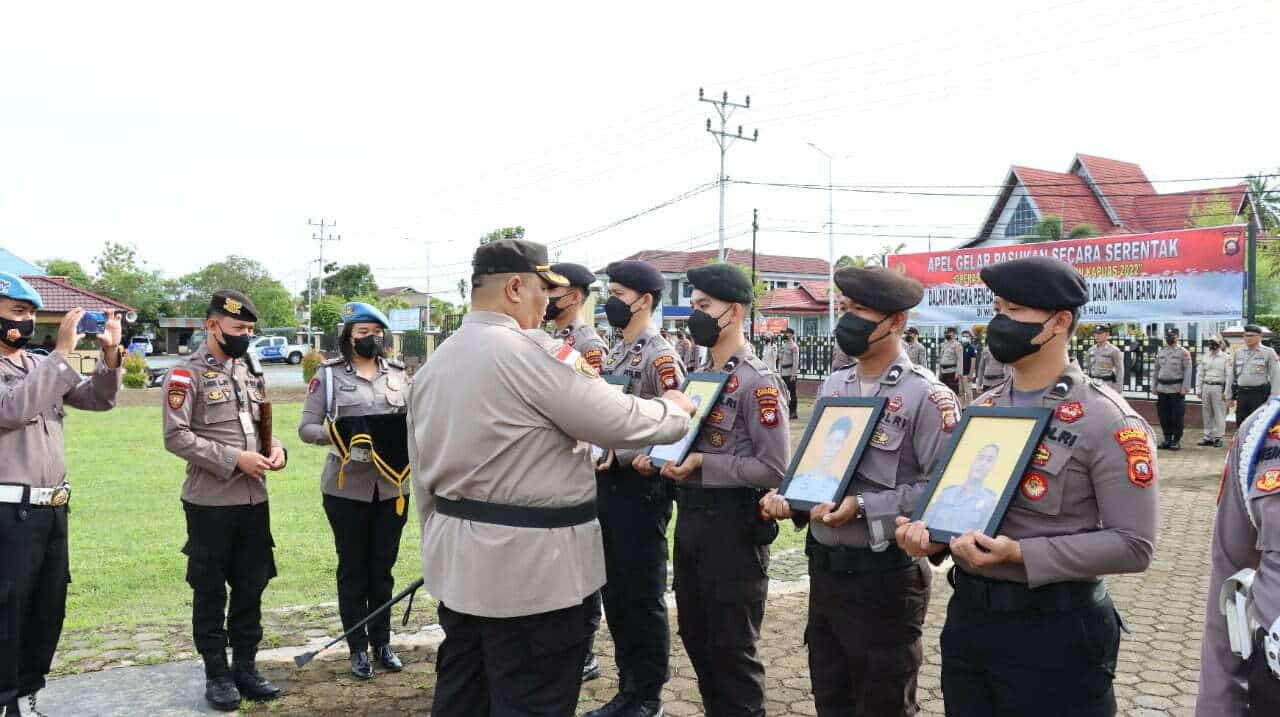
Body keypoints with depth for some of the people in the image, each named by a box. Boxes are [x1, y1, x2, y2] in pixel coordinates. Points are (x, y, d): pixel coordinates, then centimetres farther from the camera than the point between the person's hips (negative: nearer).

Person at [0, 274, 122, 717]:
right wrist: (62, 352, -23)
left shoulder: (42, 365, 13)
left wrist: (110, 354, -4)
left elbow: (98, 399, 14)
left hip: (53, 509, 7)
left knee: (49, 609, 14)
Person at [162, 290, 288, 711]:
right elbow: (176, 437, -15)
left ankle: (245, 667, 25)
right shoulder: (187, 374, -8)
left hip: (255, 499, 6)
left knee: (251, 588, 12)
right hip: (210, 502, -6)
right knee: (210, 591, 7)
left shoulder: (252, 371, 12)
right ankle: (216, 674, 19)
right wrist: (235, 459, -19)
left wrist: (275, 448, -2)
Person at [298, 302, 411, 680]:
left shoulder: (398, 373, 8)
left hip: (392, 485, 3)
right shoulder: (329, 374, -1)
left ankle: (382, 642, 25)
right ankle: (358, 648, 19)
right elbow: (306, 427, -3)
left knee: (383, 567, 12)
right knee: (353, 568, 8)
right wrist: (335, 434, -22)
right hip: (347, 487, -2)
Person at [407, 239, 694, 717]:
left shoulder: (433, 364, 9)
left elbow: (422, 475, 14)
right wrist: (676, 409, 3)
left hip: (460, 561, 9)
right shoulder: (531, 352, -17)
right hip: (532, 567, -9)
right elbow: (621, 422, -16)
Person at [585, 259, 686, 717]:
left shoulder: (661, 356, -13)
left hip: (640, 488, -9)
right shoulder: (614, 354, 14)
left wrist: (619, 454, -21)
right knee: (614, 593, 15)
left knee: (643, 596, 3)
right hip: (606, 485, 9)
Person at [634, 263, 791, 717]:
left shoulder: (758, 382, -14)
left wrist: (703, 465, -21)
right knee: (694, 636, 19)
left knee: (732, 647, 4)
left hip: (733, 523, -8)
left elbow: (775, 470, -19)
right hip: (690, 518, 8)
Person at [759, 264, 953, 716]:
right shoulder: (833, 386, 8)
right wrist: (787, 498, -3)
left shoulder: (926, 395, -14)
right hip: (823, 565, 7)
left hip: (885, 575, -7)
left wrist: (863, 507, -23)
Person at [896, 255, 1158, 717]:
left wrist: (1018, 554, -22)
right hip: (966, 616, 6)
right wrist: (931, 533, -4)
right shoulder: (981, 408, 9)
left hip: (1054, 633, -6)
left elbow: (1133, 545, -16)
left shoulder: (1108, 421, -12)